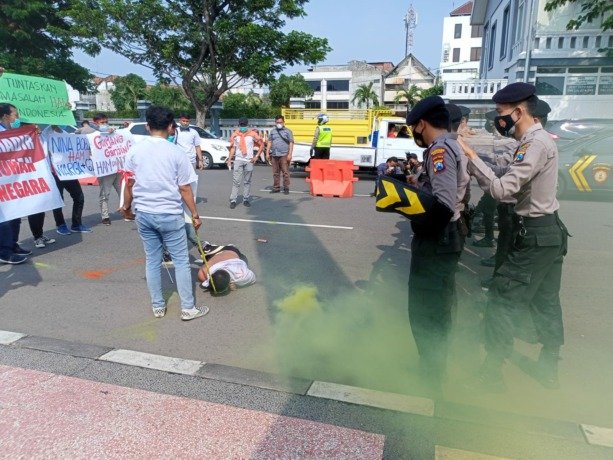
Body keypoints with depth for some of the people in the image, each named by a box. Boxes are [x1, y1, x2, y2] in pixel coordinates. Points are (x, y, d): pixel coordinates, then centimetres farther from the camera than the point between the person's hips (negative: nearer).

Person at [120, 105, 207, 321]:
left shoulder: (134, 150, 0)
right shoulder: (176, 152, -10)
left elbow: (129, 184, 6)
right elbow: (184, 189, -8)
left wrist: (126, 207, 22)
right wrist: (195, 214, 3)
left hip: (143, 214, 4)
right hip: (170, 214, -4)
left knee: (152, 260, 14)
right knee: (181, 261, 6)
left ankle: (157, 306, 24)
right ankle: (188, 308, 12)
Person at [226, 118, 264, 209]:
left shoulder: (252, 134, 0)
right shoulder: (235, 135, 4)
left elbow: (261, 144, 6)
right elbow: (233, 148, 7)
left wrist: (256, 156, 0)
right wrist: (229, 159, 0)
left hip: (249, 161, 0)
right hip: (238, 160, 0)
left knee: (247, 181, 8)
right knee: (236, 181, -6)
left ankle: (246, 199, 16)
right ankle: (233, 200, -6)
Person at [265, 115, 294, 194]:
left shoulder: (288, 131, 5)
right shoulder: (272, 131, 16)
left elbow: (291, 143, 0)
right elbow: (269, 142, 17)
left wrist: (290, 154, -10)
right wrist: (267, 153, 8)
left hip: (284, 155, -4)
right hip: (274, 155, 4)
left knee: (285, 172, -6)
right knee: (275, 173, 7)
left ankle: (286, 188, 0)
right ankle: (276, 188, 15)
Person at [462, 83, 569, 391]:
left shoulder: (535, 144, -19)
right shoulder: (538, 140, 13)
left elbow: (502, 190, -26)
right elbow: (515, 186, 9)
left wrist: (471, 158, -22)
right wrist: (475, 163, 0)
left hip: (534, 235, -10)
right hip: (549, 231, 10)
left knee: (501, 301, -4)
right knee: (545, 302, 16)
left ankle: (492, 373, 5)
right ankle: (549, 369, 28)